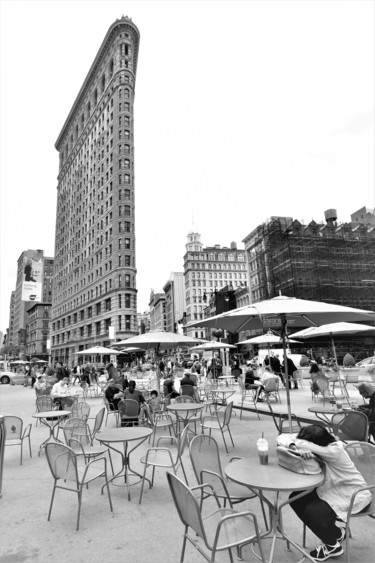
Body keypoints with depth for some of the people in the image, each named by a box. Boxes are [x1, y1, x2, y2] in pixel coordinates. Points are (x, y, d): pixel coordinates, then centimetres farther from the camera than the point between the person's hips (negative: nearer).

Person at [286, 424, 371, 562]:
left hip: (353, 496, -7)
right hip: (330, 489, 7)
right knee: (295, 499, -6)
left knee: (312, 512, -22)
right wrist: (295, 447, -40)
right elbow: (283, 437, -19)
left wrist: (299, 446, -23)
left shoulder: (334, 451, -33)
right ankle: (335, 532, 13)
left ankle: (333, 546, 10)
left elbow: (301, 444, -47)